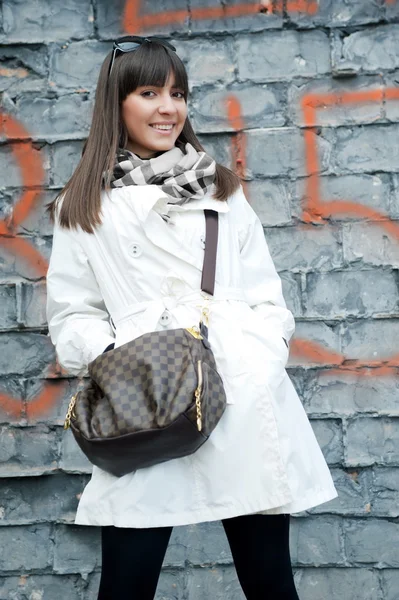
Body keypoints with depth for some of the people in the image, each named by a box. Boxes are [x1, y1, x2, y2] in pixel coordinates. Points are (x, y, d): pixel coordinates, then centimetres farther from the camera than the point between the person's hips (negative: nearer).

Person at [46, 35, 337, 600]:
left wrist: (263, 358, -3)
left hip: (246, 403, 2)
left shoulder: (223, 190, 17)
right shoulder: (83, 208, 11)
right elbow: (72, 315, 8)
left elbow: (267, 298, 15)